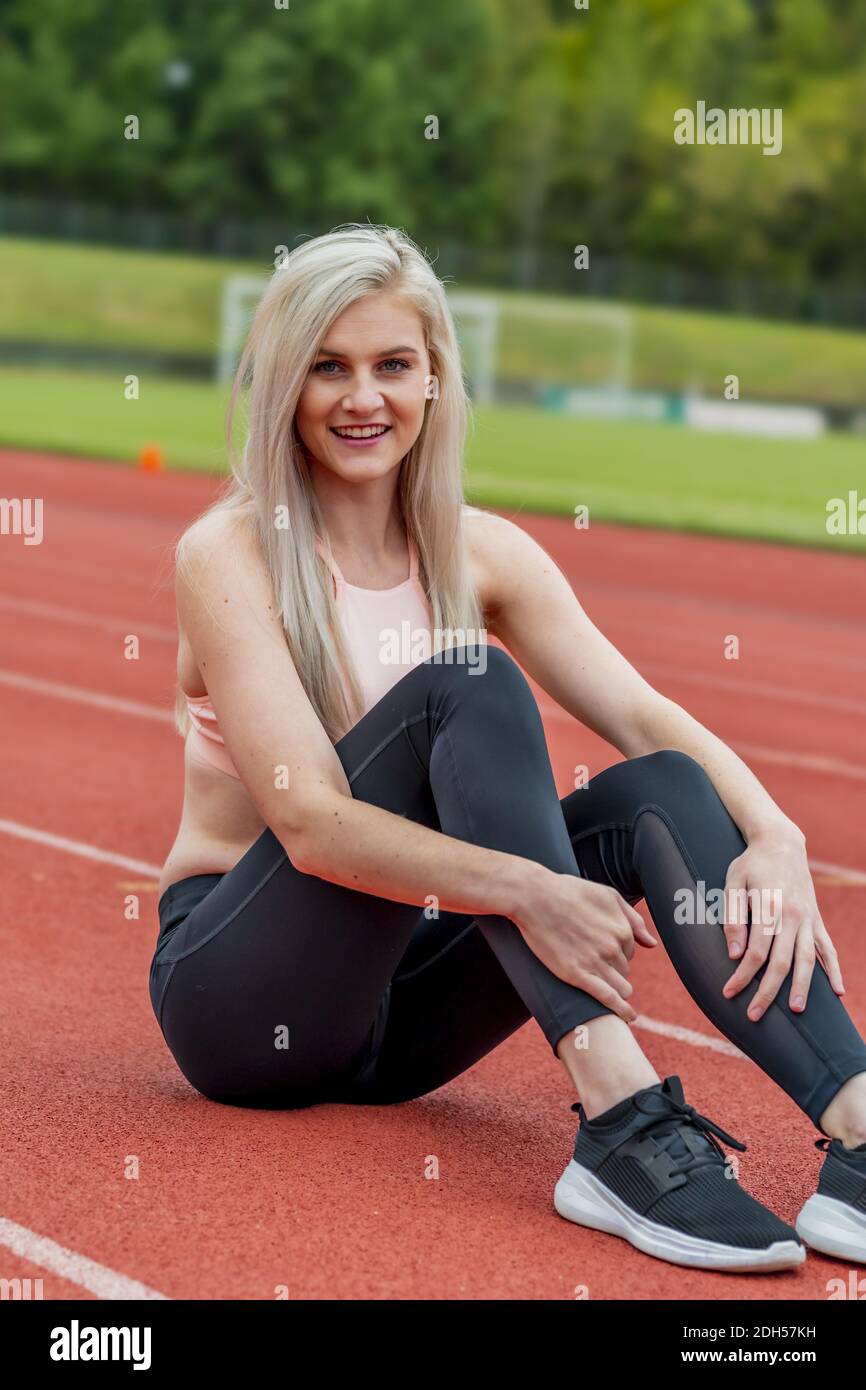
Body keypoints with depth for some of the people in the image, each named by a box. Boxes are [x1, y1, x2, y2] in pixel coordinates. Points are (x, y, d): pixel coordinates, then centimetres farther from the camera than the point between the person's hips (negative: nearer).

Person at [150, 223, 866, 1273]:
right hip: (245, 1004, -5)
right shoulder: (230, 555, -12)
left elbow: (650, 721, -6)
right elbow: (311, 823, -23)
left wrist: (773, 840, -26)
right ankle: (618, 1119, -43)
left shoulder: (480, 553, 4)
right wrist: (527, 891, -37)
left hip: (402, 1007, 5)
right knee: (464, 680, -27)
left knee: (661, 791, -20)